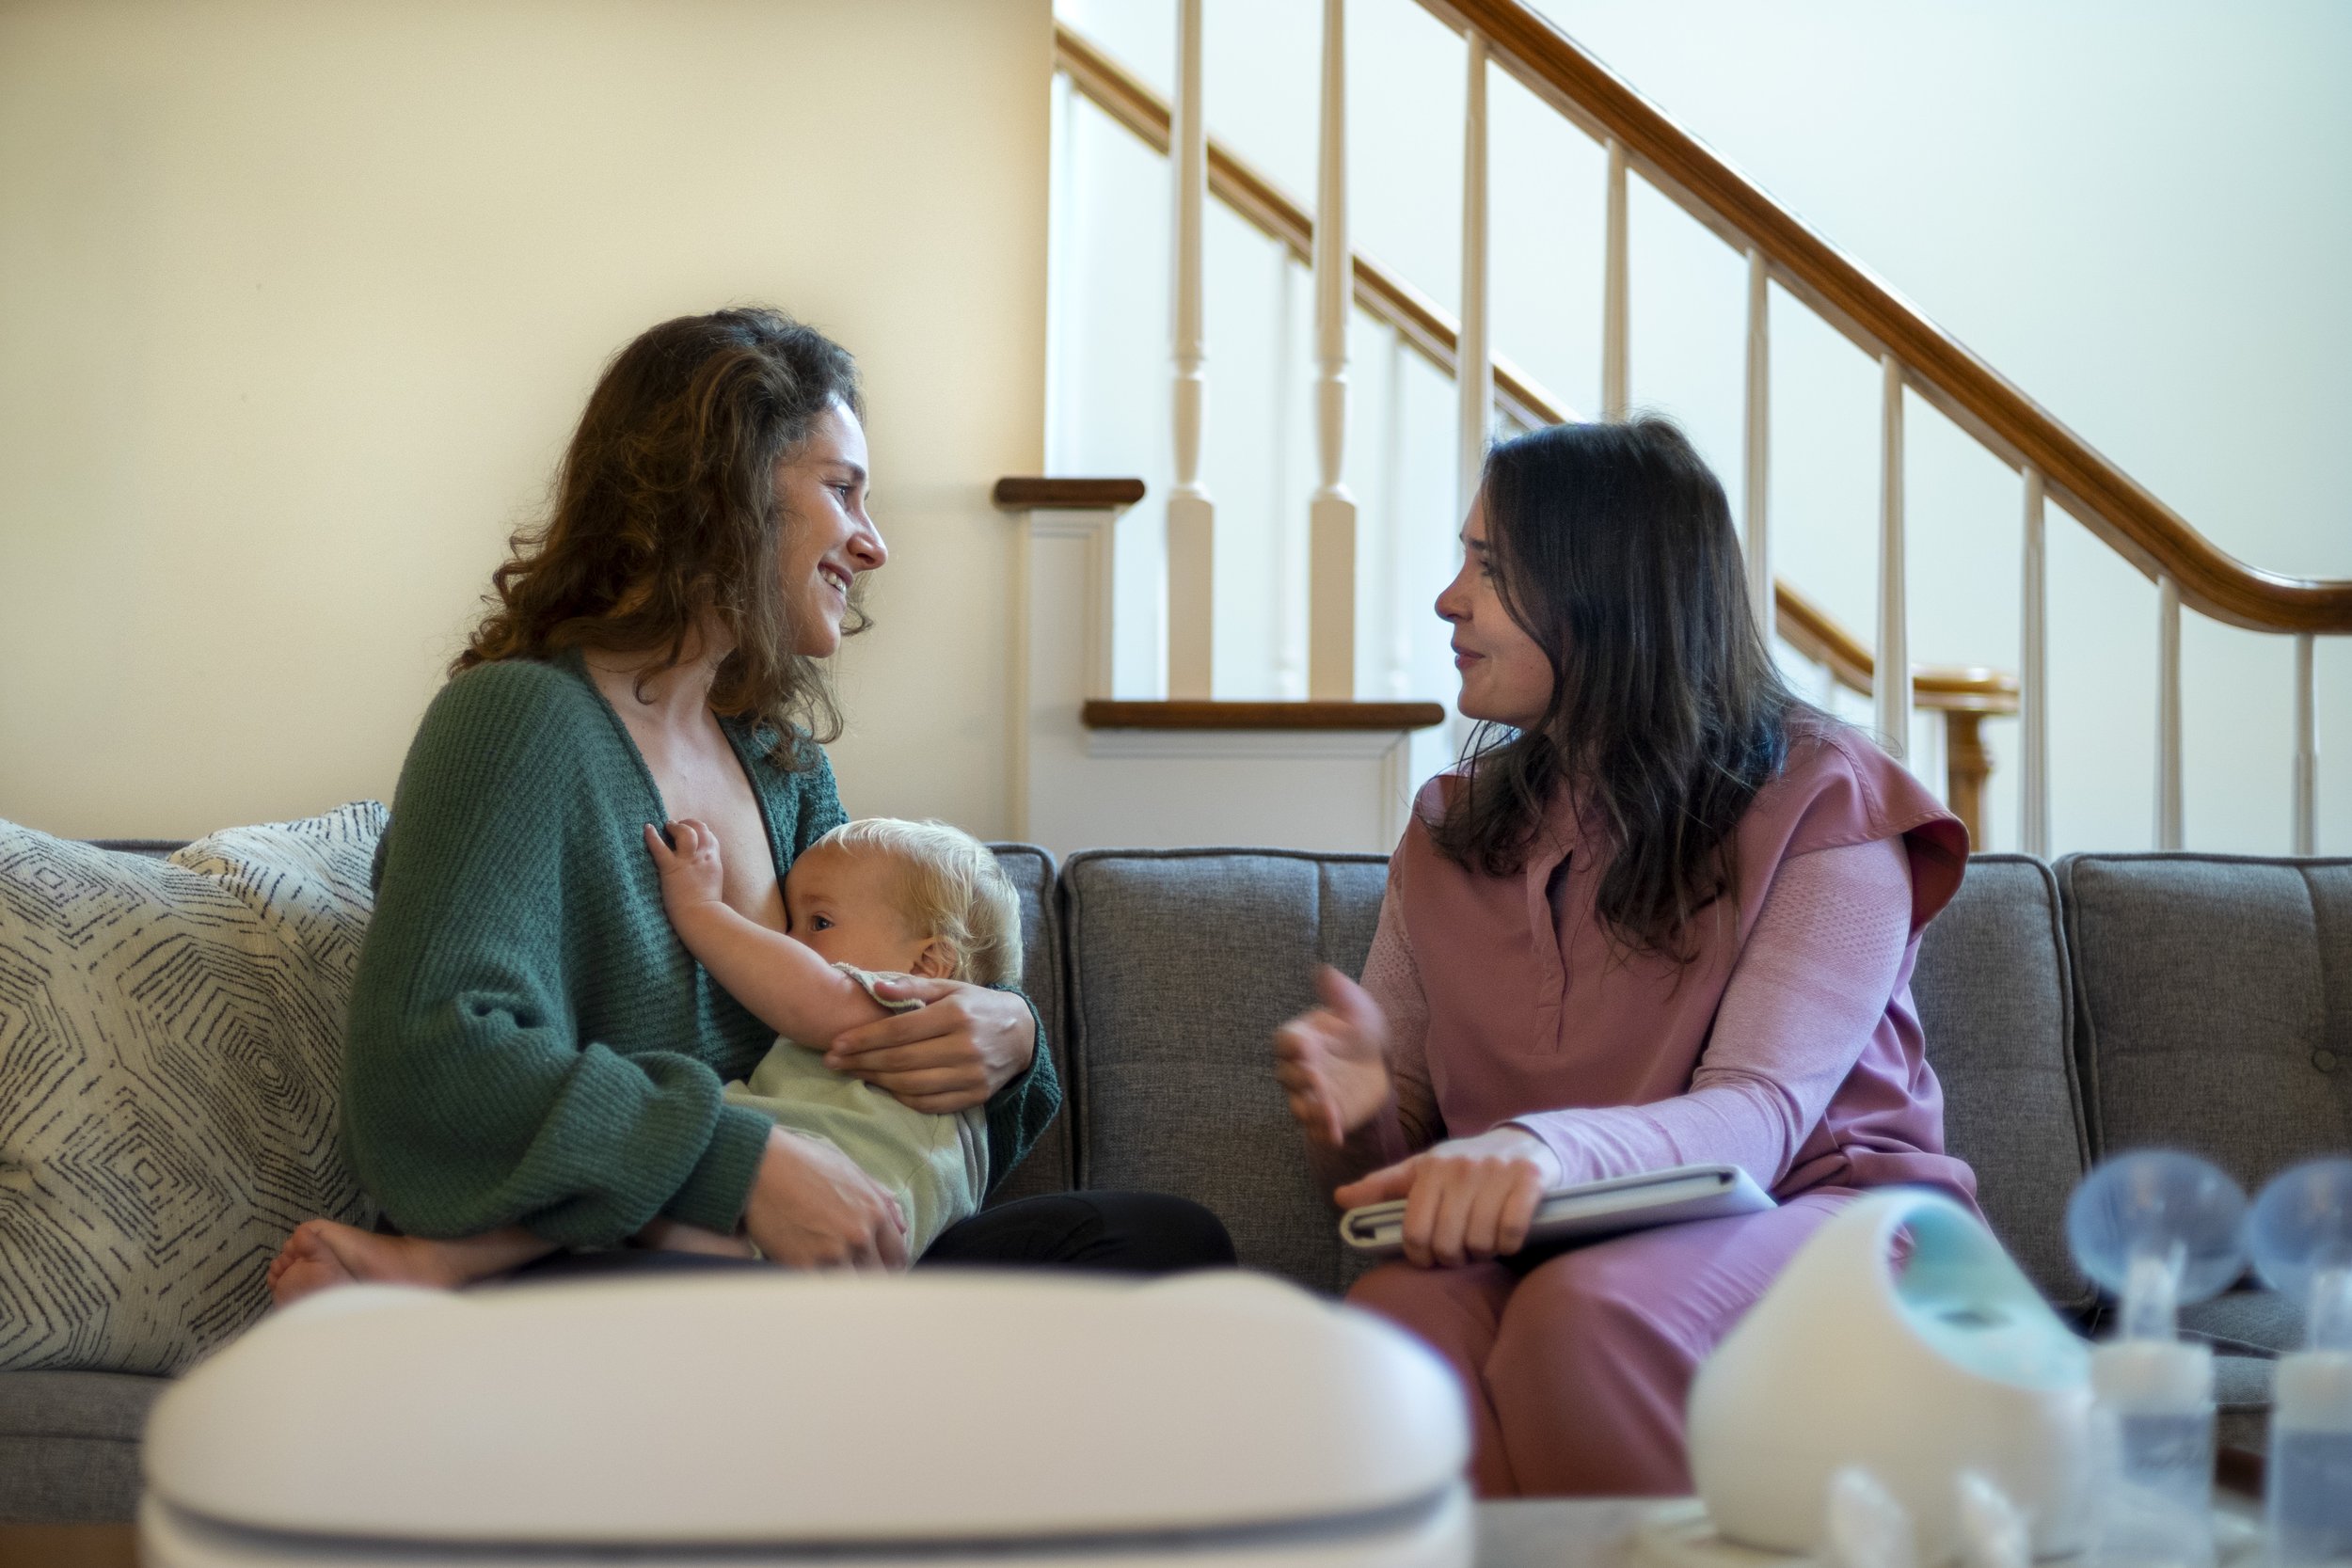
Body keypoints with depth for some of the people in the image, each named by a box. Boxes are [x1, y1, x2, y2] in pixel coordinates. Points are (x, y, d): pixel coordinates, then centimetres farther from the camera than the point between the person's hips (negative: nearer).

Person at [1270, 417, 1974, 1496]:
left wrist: (1543, 1149, -38)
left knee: (1583, 1315, -37)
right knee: (1405, 1307, -33)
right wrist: (1360, 1108, -15)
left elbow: (1761, 1114, -17)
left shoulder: (1821, 802, -2)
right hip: (1544, 1245, 3)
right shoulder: (1451, 832, 14)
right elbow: (1396, 1151, 12)